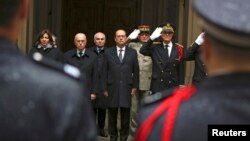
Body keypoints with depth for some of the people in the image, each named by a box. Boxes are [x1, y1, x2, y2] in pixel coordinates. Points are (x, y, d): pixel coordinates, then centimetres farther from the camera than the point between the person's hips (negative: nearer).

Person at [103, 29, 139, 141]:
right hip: (112, 88, 0)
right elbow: (105, 71, 3)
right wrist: (105, 88, -1)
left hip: (126, 88, 0)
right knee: (112, 114, 6)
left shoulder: (132, 52, 6)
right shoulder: (108, 52, 5)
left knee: (125, 115, 3)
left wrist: (135, 87, 1)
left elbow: (136, 71, 6)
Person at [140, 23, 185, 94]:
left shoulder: (178, 48, 4)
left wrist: (181, 84, 1)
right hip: (157, 85, 0)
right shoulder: (155, 47, 4)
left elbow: (180, 68, 4)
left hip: (173, 86, 1)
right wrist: (152, 38, -19)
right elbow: (142, 51, -13)